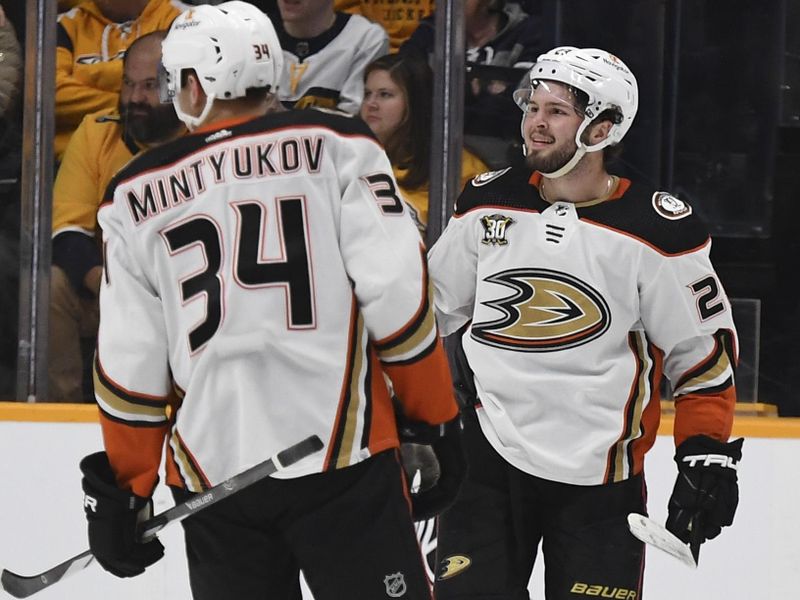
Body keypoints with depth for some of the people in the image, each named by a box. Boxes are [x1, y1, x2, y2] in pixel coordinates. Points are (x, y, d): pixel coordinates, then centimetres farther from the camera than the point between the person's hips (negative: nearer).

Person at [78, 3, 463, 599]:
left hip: (212, 476, 2)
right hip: (345, 460, -2)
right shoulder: (337, 147, -1)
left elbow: (130, 365, 7)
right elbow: (396, 293, -8)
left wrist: (126, 491, 16)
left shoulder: (137, 197, 6)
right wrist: (435, 417, 2)